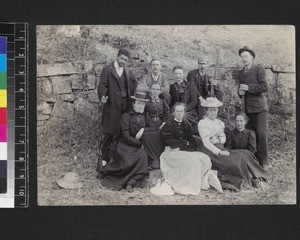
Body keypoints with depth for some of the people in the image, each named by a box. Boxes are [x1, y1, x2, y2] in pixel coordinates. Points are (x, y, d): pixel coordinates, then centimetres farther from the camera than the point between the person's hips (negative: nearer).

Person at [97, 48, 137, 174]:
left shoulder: (127, 72, 15)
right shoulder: (107, 70, -1)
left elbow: (134, 82, 30)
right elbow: (102, 85, -8)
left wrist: (131, 93, 14)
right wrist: (102, 96, -26)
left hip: (125, 107, 5)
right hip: (112, 106, -5)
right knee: (108, 134, -6)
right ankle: (103, 159, -1)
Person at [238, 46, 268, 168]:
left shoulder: (259, 70, -4)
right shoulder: (241, 72, 15)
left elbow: (264, 87, -13)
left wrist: (248, 87, -17)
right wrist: (240, 92, 2)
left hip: (258, 106, -6)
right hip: (247, 107, 6)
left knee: (260, 133, -7)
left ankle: (262, 161, 0)